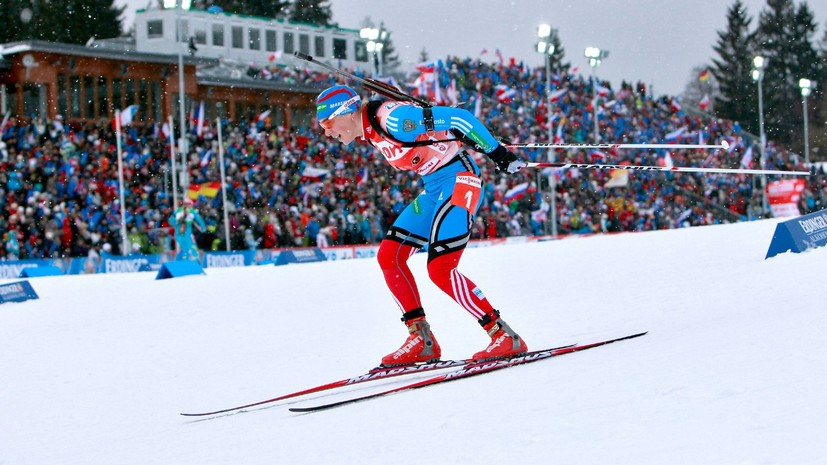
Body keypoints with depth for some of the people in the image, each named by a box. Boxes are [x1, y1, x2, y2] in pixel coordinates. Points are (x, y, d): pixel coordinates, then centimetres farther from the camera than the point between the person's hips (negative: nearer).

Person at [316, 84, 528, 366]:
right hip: (434, 189, 10)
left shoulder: (393, 118, -22)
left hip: (458, 178, -10)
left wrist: (497, 153, -15)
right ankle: (422, 341, 7)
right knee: (389, 257, 4)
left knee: (440, 269, -17)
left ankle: (506, 337, -9)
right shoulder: (369, 133, 7)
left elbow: (458, 118, -19)